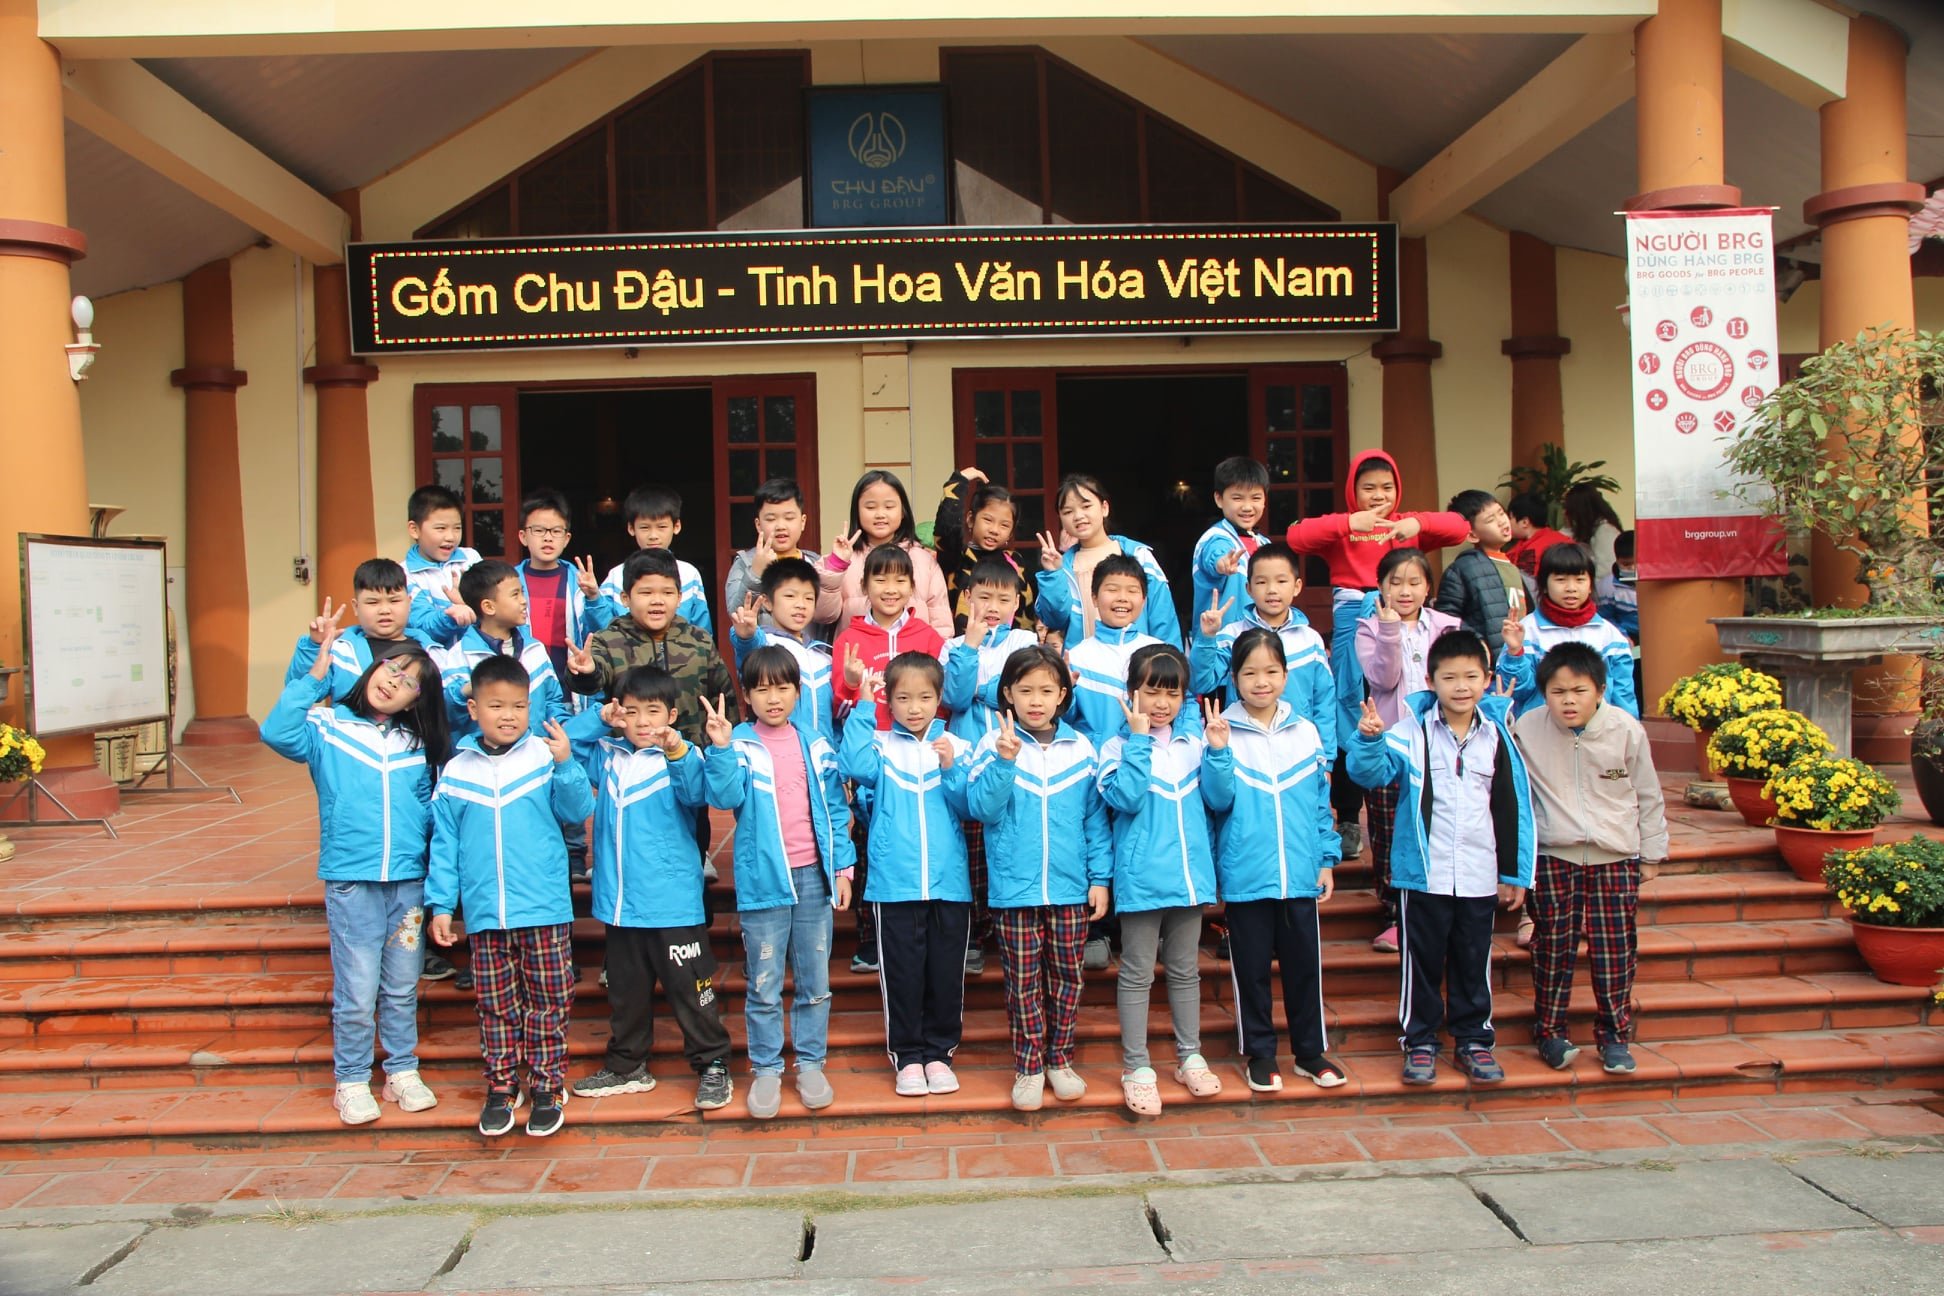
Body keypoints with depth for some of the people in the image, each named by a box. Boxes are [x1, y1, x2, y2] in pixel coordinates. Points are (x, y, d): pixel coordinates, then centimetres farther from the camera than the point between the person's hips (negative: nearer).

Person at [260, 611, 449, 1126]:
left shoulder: (418, 747, 10)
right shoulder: (328, 729, 0)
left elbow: (433, 811, 11)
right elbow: (276, 732, -19)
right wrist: (319, 669, -17)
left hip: (409, 881, 3)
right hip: (351, 881, -3)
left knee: (402, 989, 13)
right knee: (357, 994, 2)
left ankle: (403, 1072, 27)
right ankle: (351, 1082, 19)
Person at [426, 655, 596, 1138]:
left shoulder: (545, 756, -3)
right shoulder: (456, 772, 4)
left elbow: (578, 811, -8)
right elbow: (445, 842, 7)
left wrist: (566, 764, -21)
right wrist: (440, 904, 5)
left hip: (545, 909, -2)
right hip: (485, 914, 2)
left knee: (548, 1002, 5)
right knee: (497, 1006, 11)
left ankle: (548, 1089, 16)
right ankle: (500, 1089, 23)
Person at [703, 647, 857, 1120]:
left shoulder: (815, 744, 6)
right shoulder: (739, 746, -2)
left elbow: (836, 808, 9)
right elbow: (725, 797, -17)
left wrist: (843, 866, 6)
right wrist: (720, 749, -30)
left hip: (814, 877, 3)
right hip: (763, 880, -2)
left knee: (815, 982, 11)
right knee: (764, 985, 6)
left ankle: (810, 1063, 24)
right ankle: (766, 1069, 19)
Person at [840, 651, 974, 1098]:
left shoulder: (956, 747, 5)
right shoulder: (879, 745, 2)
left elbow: (970, 808, -1)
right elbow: (854, 767, -20)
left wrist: (952, 769, -16)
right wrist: (863, 709, -17)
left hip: (949, 882, 2)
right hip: (894, 883, -1)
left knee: (946, 973, 9)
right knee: (902, 972, 5)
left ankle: (938, 1052, 24)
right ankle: (907, 1055, 19)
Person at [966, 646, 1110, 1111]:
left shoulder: (1080, 749, 2)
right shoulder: (993, 745, -3)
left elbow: (1095, 817, 6)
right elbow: (983, 808, -12)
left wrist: (1100, 877, 3)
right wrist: (1004, 761, -24)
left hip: (1070, 889, 2)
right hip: (1014, 888, -2)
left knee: (1067, 978, 11)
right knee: (1023, 982, 6)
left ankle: (1060, 1059, 27)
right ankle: (1028, 1067, 19)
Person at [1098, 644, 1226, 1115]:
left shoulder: (1194, 742, 6)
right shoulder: (1119, 747, -6)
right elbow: (1125, 798, -21)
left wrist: (1218, 751, -12)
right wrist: (1138, 739, -21)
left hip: (1189, 873, 4)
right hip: (1141, 877, -4)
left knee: (1185, 970, 16)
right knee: (1137, 974, 4)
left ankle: (1189, 1056, 28)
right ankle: (1136, 1066, 13)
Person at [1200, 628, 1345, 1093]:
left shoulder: (1306, 733, 4)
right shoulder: (1223, 733, -5)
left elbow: (1322, 803, 10)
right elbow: (1219, 800, -11)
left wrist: (1327, 859, 7)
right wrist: (1217, 751, -23)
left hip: (1300, 874, 3)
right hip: (1246, 875, -2)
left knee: (1305, 964, 11)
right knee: (1252, 967, 9)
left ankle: (1311, 1050, 26)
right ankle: (1259, 1053, 23)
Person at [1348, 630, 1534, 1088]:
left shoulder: (1497, 735, 2)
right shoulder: (1413, 731, -5)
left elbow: (1515, 807, 7)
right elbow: (1371, 772, -18)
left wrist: (1516, 874, 7)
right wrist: (1369, 739, -39)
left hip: (1480, 877, 2)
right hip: (1423, 873, -2)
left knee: (1473, 963, 13)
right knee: (1423, 961, 8)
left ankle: (1474, 1039, 27)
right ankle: (1420, 1041, 20)